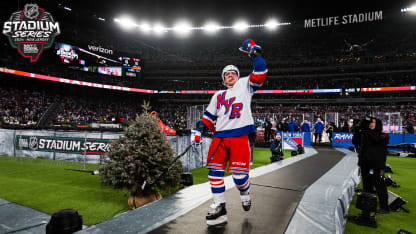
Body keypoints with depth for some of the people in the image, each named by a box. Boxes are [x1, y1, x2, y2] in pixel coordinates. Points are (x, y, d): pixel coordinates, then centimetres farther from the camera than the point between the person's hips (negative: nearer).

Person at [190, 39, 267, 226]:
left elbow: (260, 73, -2)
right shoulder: (218, 96, 25)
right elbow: (209, 116, 22)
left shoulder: (245, 85, 14)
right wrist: (199, 130, 9)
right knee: (215, 171, -3)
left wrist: (254, 53, -5)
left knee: (239, 174, -8)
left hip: (240, 135, -4)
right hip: (220, 136, 5)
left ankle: (244, 192, 27)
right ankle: (219, 209, 7)